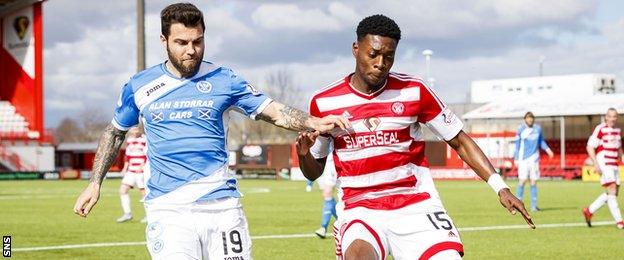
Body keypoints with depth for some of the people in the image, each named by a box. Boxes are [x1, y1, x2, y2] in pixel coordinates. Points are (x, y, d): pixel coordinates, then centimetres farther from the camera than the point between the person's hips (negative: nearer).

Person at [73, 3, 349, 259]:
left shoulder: (223, 80, 4)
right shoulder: (139, 86, 7)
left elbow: (274, 111, 2)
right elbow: (115, 132, 21)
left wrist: (315, 123, -15)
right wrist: (95, 183, 17)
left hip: (222, 204, 1)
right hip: (167, 211, -1)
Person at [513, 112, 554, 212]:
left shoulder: (538, 128, 5)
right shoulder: (521, 129, -2)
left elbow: (541, 141, 18)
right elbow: (517, 144, 3)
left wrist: (547, 149, 1)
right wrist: (516, 159, 1)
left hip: (534, 158, 2)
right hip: (523, 158, -2)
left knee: (533, 182, 1)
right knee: (522, 180, -8)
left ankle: (534, 205, 4)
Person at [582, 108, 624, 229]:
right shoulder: (600, 129, -9)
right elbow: (590, 147, -11)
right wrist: (595, 163, -18)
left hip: (613, 164, 8)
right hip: (603, 163, -8)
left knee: (614, 193, 8)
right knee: (611, 191, -13)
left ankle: (589, 211, 18)